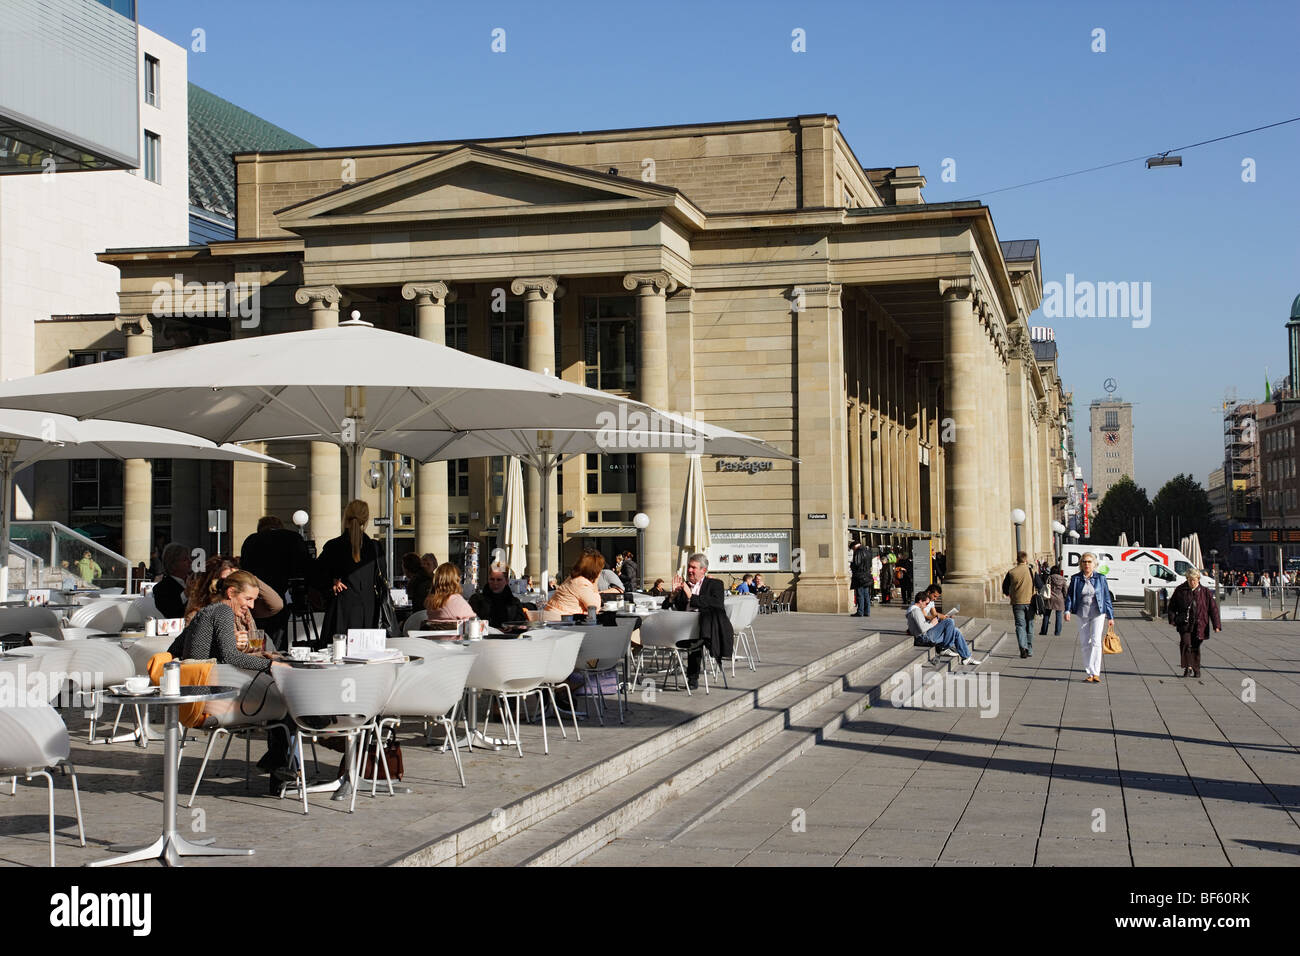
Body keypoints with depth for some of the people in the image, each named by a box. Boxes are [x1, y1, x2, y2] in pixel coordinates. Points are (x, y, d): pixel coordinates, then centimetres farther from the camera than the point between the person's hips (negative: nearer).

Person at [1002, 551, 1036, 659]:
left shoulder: (1011, 573, -4)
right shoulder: (1032, 571, -5)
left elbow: (1005, 589, 4)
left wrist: (1009, 594, 24)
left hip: (1017, 603, 0)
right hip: (1030, 602, 0)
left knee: (1020, 625, 1)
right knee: (1029, 626, 12)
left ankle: (1023, 647, -19)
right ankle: (1029, 650, 17)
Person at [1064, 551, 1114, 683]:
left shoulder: (1100, 578, 2)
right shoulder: (1076, 579, 4)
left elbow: (1106, 596, 6)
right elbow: (1069, 595, 4)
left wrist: (1110, 615, 7)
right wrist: (1067, 610, -12)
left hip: (1098, 614, -2)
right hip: (1083, 614, 2)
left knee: (1096, 641, -13)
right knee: (1084, 644, 4)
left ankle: (1095, 673, -16)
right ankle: (1089, 672, 12)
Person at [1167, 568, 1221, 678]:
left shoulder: (1205, 592, 1)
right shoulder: (1180, 590, 3)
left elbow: (1213, 608, 2)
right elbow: (1172, 606, 11)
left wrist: (1216, 625, -4)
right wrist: (1172, 619, 0)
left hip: (1199, 625, 0)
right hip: (1184, 623, 0)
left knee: (1195, 647, 6)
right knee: (1185, 643, -17)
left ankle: (1196, 670, 19)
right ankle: (1188, 667, -14)